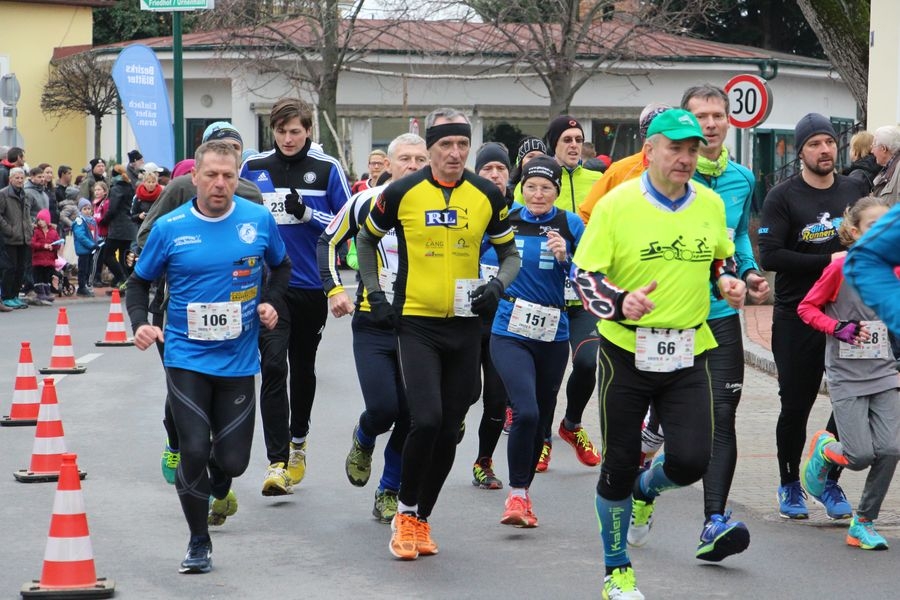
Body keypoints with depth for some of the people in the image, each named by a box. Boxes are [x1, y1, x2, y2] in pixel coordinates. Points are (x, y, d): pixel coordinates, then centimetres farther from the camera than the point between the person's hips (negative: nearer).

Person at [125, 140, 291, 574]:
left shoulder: (259, 220, -2)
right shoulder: (169, 228, -6)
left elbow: (281, 266, 16)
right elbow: (139, 281, 6)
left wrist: (269, 301, -1)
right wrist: (139, 323, -11)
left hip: (239, 360, 2)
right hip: (187, 358, -1)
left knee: (233, 459, 2)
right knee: (194, 452, -11)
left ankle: (219, 488, 42)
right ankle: (199, 543, 10)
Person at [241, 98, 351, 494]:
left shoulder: (327, 169, -2)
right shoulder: (253, 168, 2)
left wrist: (308, 213, -18)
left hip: (311, 286, 1)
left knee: (303, 367, 16)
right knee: (273, 366, -13)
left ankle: (298, 442, 37)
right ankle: (277, 461, -16)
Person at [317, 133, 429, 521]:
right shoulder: (367, 203, -3)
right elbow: (328, 242, 9)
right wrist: (334, 289, -2)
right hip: (373, 323, -2)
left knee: (410, 417, 0)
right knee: (383, 408, -14)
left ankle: (388, 494, 19)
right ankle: (363, 441, 23)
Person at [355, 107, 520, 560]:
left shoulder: (487, 195, 1)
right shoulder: (403, 192, -6)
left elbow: (509, 253, 13)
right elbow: (366, 240, 10)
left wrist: (498, 286, -7)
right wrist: (376, 295, 2)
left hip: (464, 325, 3)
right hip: (416, 322, -3)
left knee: (449, 430, 7)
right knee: (426, 420, -17)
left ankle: (421, 518, 22)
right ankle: (405, 512, 3)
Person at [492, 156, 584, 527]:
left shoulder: (570, 225, -1)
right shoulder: (506, 221, 0)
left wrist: (566, 257, -19)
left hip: (553, 336, 2)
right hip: (510, 333, -2)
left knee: (540, 419, 13)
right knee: (526, 411, -20)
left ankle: (523, 492, 32)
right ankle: (516, 495, -7)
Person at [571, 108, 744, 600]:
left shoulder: (711, 204, 3)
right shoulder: (617, 204, -10)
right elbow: (584, 274, -9)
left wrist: (727, 281, -1)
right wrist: (620, 302, -27)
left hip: (688, 355, 3)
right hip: (627, 352, -3)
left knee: (690, 460, -9)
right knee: (619, 464, 5)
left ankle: (646, 488, 29)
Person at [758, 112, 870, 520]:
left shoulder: (855, 190, 9)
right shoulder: (782, 197, -4)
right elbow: (770, 256, -14)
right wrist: (828, 261, -18)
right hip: (797, 317, -3)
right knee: (796, 405, 3)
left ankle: (831, 482, 15)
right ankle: (790, 484, 20)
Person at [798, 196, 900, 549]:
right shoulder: (841, 268, -8)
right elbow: (807, 308, -3)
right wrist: (838, 328, -16)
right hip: (847, 377, -4)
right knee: (861, 456, -11)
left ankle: (863, 524, 6)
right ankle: (823, 448, 24)